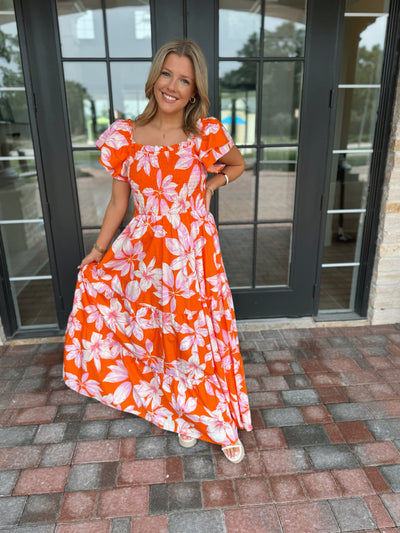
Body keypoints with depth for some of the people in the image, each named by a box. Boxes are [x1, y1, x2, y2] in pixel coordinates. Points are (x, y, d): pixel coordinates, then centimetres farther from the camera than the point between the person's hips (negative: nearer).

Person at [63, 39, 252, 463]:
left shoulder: (207, 133, -5)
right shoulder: (124, 137, -2)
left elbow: (237, 164, 15)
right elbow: (118, 201, 6)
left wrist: (211, 183, -2)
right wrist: (99, 250, 6)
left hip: (194, 252, -1)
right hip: (146, 252, 2)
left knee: (198, 336, 8)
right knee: (163, 336, 14)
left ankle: (220, 423, 34)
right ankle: (187, 417, 41)